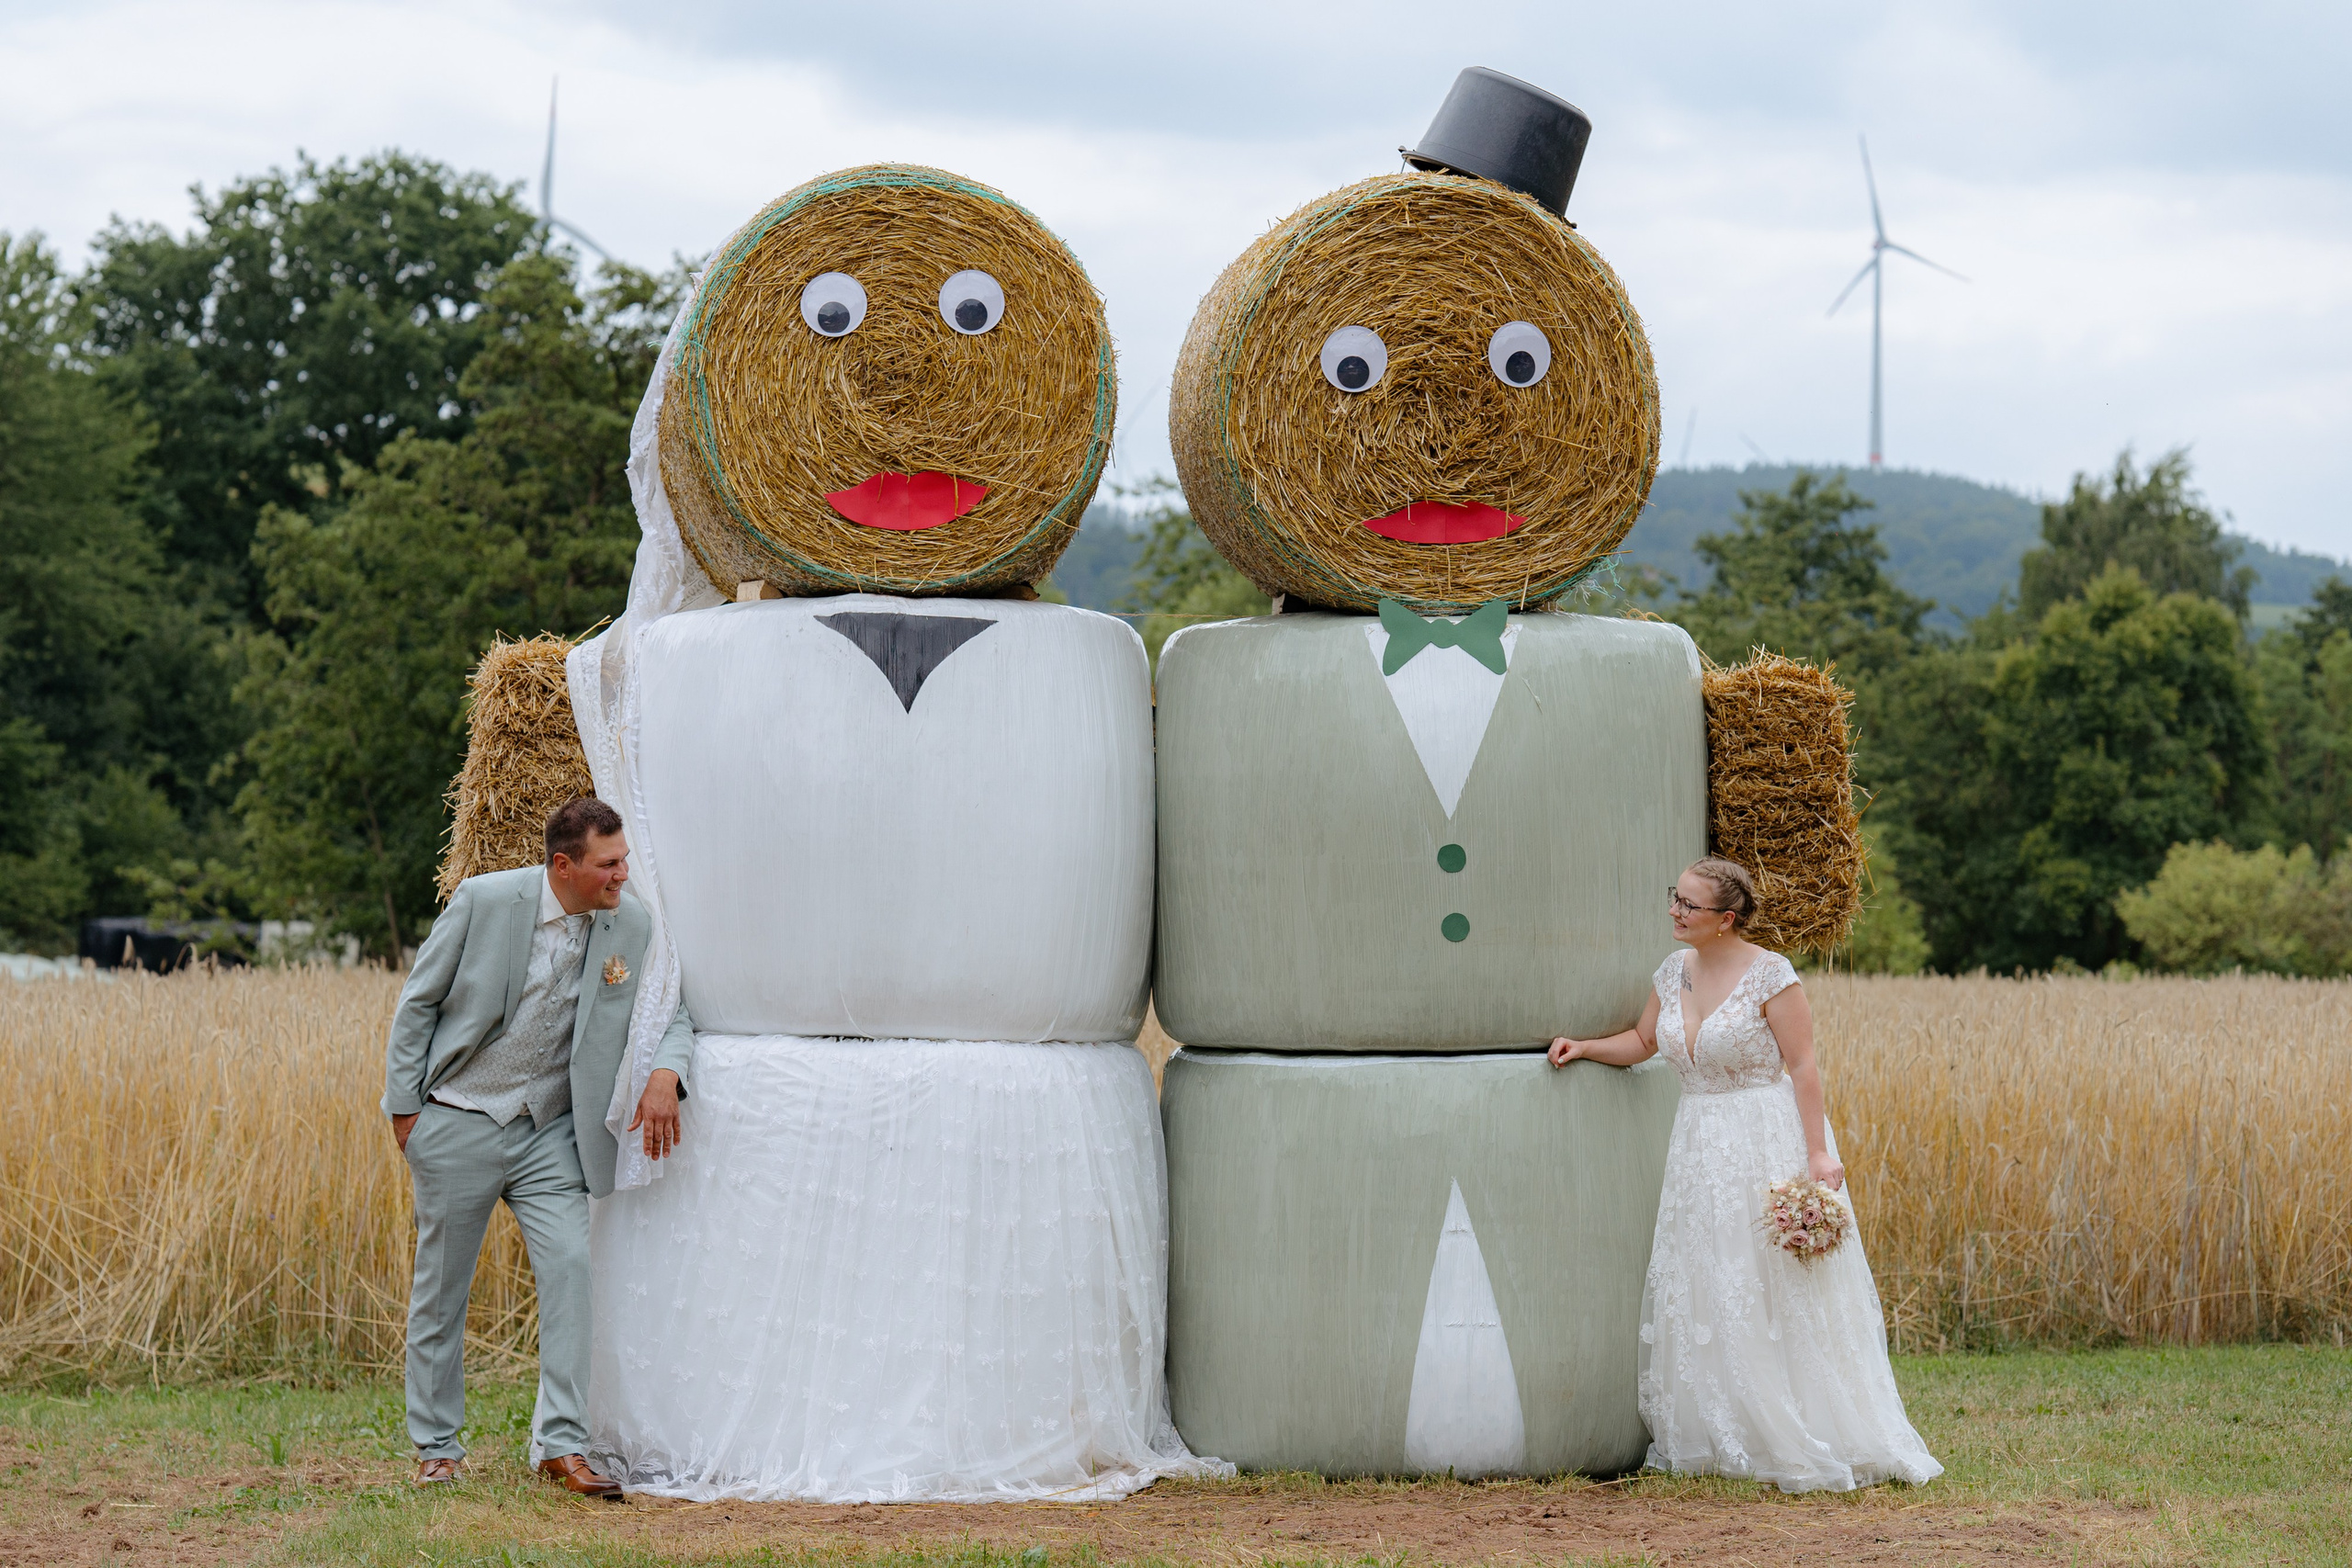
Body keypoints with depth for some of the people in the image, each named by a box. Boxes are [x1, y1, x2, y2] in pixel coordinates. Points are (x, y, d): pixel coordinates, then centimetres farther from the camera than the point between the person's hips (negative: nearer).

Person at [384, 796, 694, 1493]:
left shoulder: (632, 925, -5)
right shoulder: (484, 901, -13)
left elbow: (674, 1009, 6)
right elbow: (418, 1002, -4)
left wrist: (665, 1074, -16)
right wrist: (405, 1109, -5)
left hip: (549, 1131, 2)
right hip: (460, 1124, -2)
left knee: (570, 1265, -15)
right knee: (441, 1287, 6)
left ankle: (562, 1443, -12)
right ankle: (435, 1446, 20)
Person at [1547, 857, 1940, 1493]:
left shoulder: (1770, 975, -11)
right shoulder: (1674, 971, 8)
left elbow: (1803, 1066, -12)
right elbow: (1642, 1041, 24)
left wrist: (1817, 1154, -17)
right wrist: (1583, 1047, 9)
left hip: (1768, 1143, -7)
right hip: (1700, 1148, 7)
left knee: (1777, 1295, -5)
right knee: (1702, 1296, 7)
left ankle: (1800, 1444, 2)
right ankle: (1718, 1441, 14)